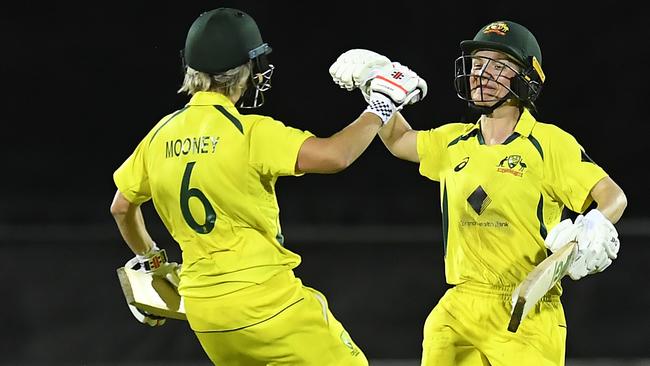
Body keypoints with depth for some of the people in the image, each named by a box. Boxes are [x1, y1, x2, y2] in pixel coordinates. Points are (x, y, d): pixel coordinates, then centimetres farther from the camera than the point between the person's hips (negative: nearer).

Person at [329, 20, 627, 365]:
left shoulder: (550, 143, -4)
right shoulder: (454, 143, 13)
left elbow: (612, 195, -9)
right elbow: (399, 139, 31)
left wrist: (597, 228, -29)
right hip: (459, 310, 5)